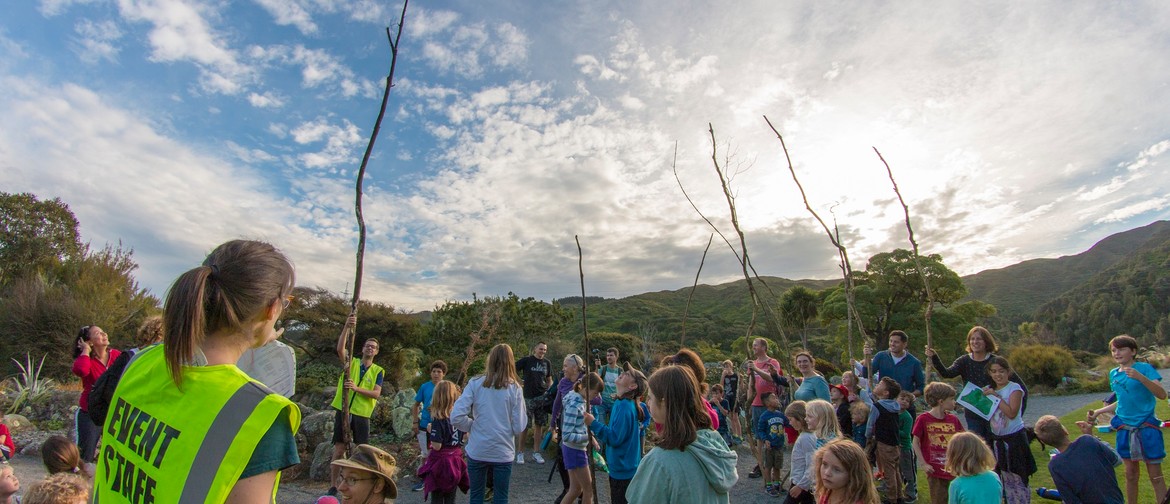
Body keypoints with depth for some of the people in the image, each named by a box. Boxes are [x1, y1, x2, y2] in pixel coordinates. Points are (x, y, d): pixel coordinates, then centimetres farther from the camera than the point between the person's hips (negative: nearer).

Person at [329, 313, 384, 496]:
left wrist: (356, 388, -21)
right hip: (343, 411, 0)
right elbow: (340, 348, -15)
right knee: (338, 451, 4)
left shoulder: (378, 371, 4)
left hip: (362, 415, 0)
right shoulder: (351, 362, 4)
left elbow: (376, 394, -8)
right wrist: (347, 327, -28)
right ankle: (333, 486, 18)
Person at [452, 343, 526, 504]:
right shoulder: (515, 388, -7)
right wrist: (523, 413, 11)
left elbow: (456, 418, -12)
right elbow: (519, 427, -7)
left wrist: (472, 426, 6)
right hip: (503, 452, 0)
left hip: (477, 451, 1)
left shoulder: (475, 383, -7)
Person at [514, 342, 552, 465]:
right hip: (528, 398, -4)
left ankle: (536, 452, 20)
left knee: (539, 425, 9)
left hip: (543, 397, 4)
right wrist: (520, 381, -7)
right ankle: (520, 453, 12)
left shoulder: (547, 363, 9)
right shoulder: (526, 360, -4)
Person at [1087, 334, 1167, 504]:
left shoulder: (1144, 368, -7)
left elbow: (1162, 395, -19)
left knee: (1155, 475, 1)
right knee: (1131, 473, 13)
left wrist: (1140, 377, -32)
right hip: (1125, 429, 5)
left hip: (1147, 427, -5)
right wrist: (1098, 412, 16)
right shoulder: (1113, 373, 10)